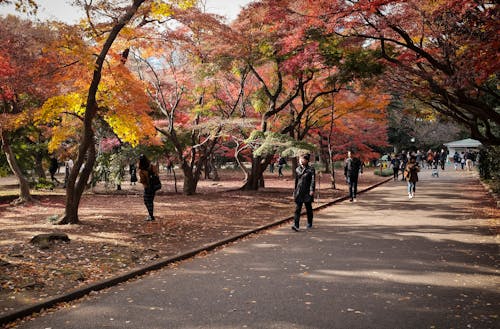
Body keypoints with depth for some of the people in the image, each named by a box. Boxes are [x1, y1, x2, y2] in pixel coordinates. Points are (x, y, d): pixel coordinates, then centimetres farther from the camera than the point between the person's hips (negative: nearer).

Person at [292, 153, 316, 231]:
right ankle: (296, 225, -11)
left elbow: (313, 180, -9)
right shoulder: (297, 169, 9)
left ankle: (309, 224, 28)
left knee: (308, 208, 10)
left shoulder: (311, 169, -4)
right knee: (297, 209, -6)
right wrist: (294, 191, 18)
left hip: (307, 192, -3)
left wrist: (312, 190, -19)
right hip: (299, 192, 3)